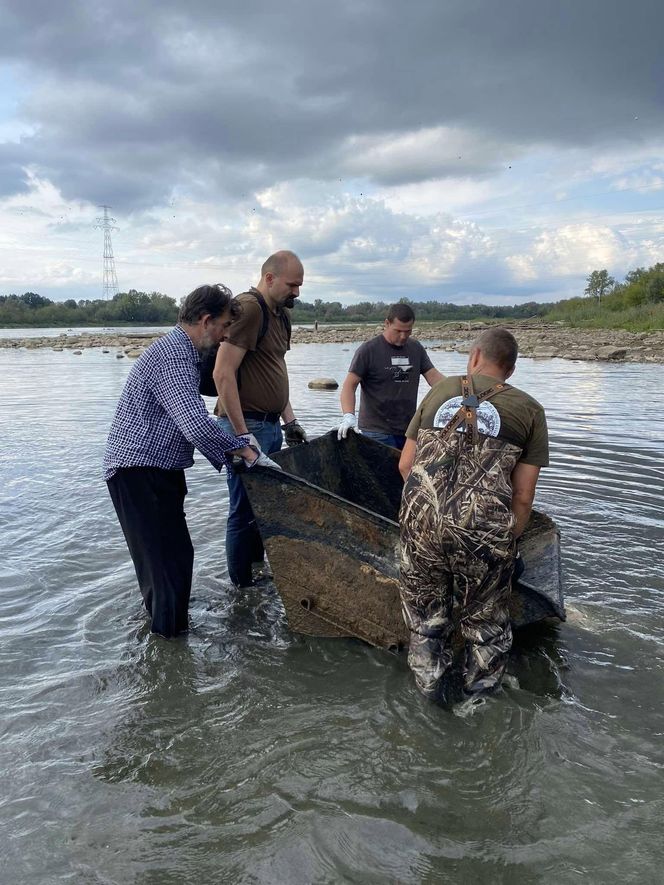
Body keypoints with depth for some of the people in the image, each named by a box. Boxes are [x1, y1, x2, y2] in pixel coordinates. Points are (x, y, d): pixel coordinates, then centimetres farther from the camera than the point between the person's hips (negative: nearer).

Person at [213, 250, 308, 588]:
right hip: (246, 425, -9)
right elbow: (223, 374, -21)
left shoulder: (281, 314, 15)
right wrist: (242, 435, -21)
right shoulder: (248, 308, -15)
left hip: (271, 425, 9)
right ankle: (243, 588, 12)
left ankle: (259, 571, 28)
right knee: (246, 510, -1)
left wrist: (289, 420, 15)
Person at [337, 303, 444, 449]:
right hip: (377, 433, -5)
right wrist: (349, 415, -27)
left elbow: (433, 376, 9)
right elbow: (349, 385, -11)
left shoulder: (416, 349, 11)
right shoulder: (368, 350, -6)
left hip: (409, 431, 5)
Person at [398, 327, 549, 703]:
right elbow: (523, 496, 5)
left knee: (426, 620, 21)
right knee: (486, 625, 21)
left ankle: (433, 699, 37)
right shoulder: (529, 410, 10)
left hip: (420, 521, 2)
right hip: (483, 529, -2)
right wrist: (508, 541, 19)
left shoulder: (440, 392, 16)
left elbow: (405, 465, 18)